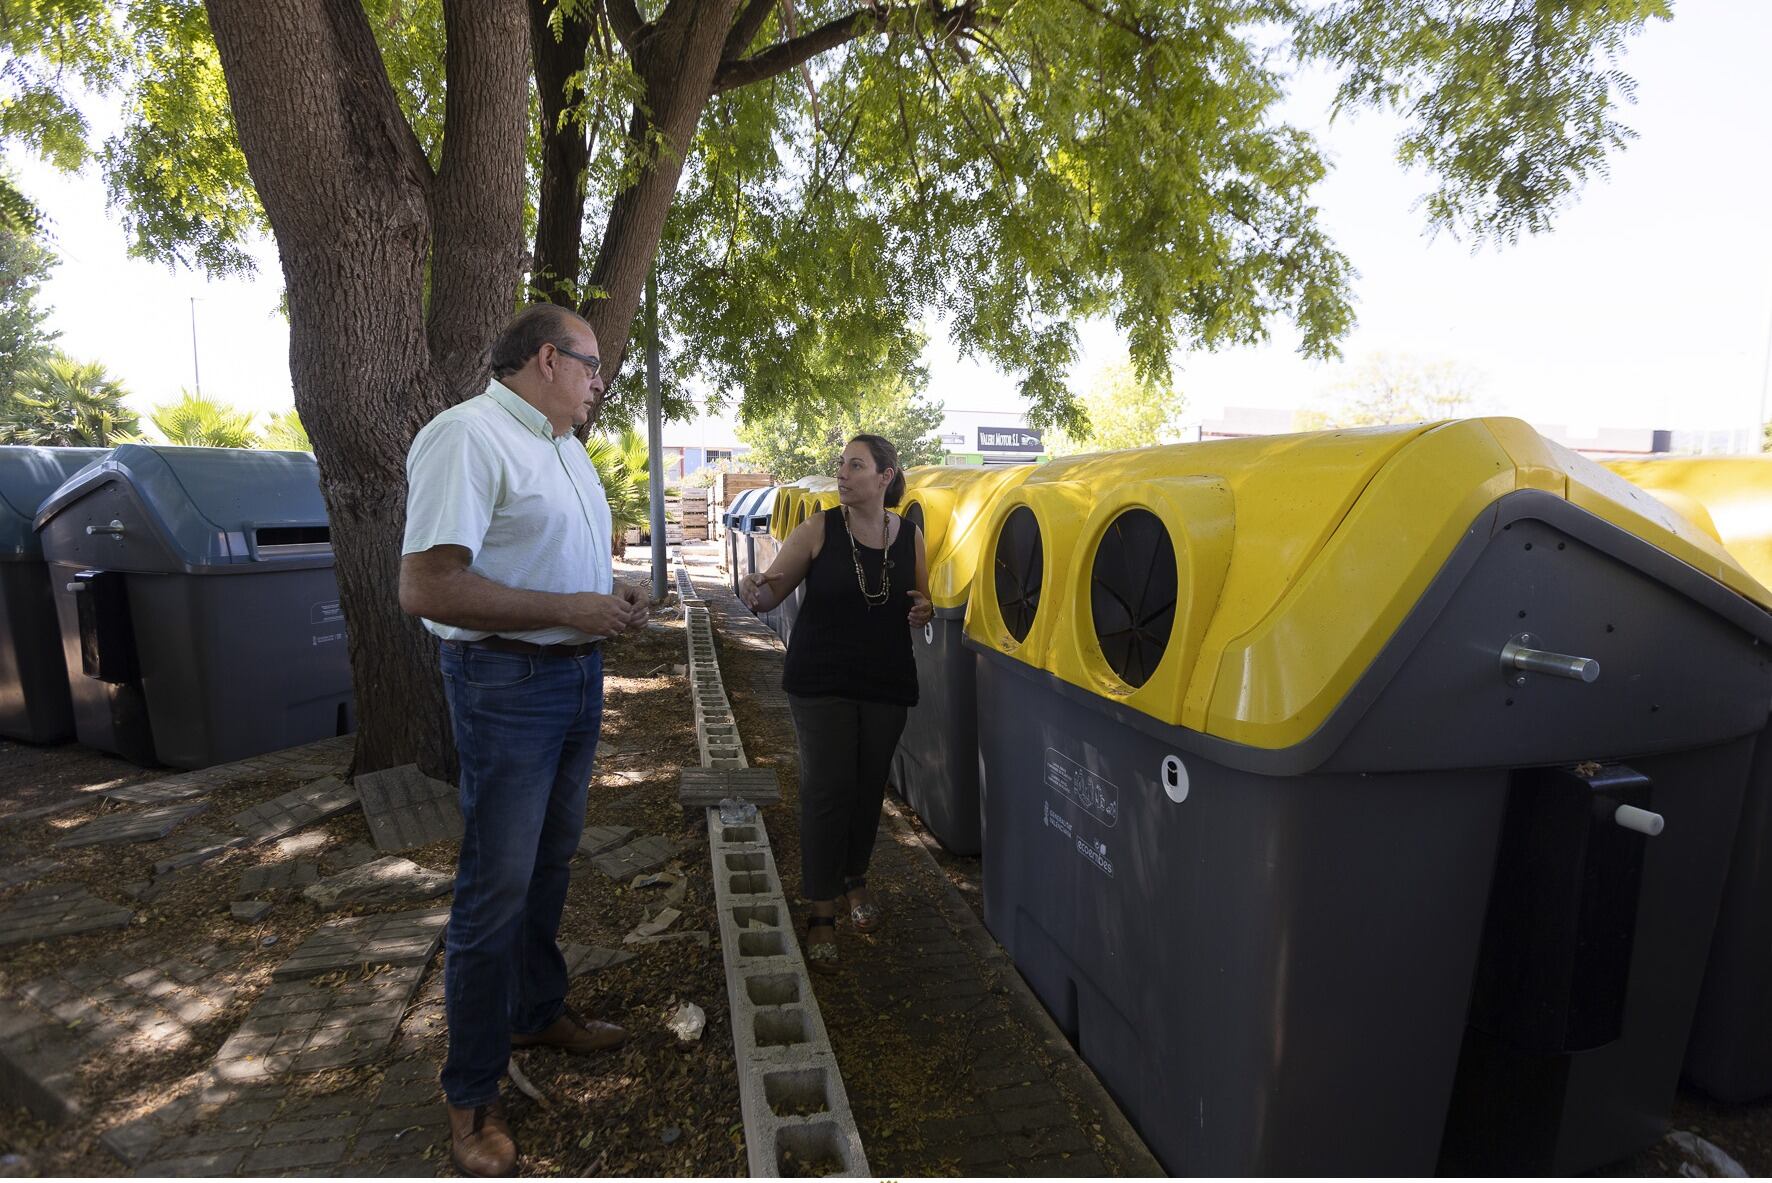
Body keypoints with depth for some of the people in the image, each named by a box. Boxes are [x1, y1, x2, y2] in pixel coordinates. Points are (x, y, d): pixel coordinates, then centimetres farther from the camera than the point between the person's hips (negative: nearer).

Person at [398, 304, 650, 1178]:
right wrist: (569, 609, -23)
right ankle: (472, 1095, 21)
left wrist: (613, 599, 5)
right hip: (508, 685, -9)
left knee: (550, 864, 21)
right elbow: (426, 589, -26)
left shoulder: (564, 448, 13)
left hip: (577, 674, 9)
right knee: (496, 890, 1)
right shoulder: (467, 437, -18)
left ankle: (537, 1013, 41)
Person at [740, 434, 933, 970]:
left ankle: (855, 878, 36)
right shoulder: (819, 530, -4)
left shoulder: (910, 536, 4)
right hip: (822, 683, -2)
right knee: (826, 789, -4)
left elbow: (923, 605, 15)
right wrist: (755, 591, -28)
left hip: (886, 684, 3)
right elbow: (770, 594, -4)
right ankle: (821, 911, 10)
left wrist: (924, 611, -8)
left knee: (869, 785, 11)